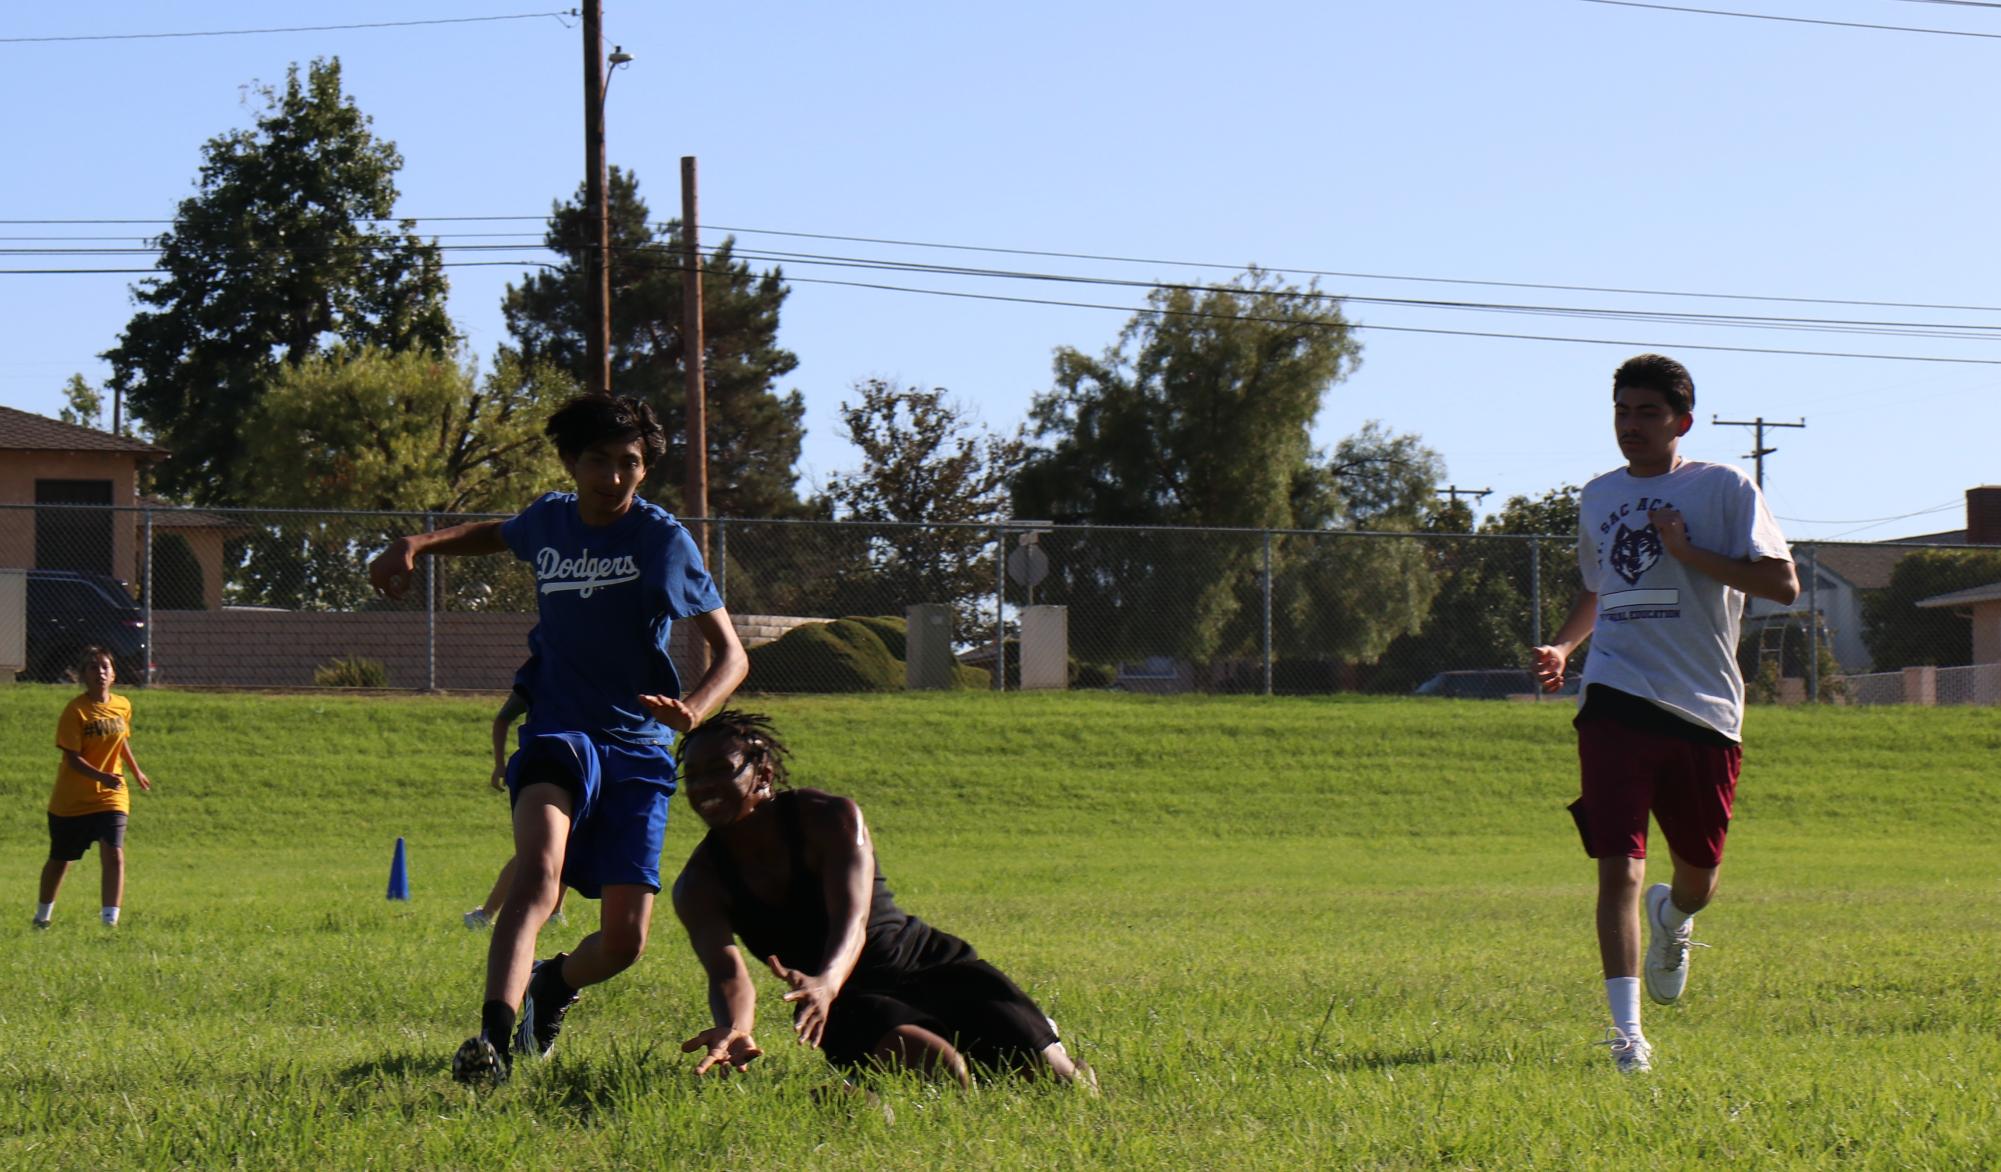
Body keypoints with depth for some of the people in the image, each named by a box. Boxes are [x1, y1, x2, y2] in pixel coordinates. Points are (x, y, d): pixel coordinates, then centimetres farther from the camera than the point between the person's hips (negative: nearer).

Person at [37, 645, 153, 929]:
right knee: (60, 860, 13)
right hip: (72, 799, -3)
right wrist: (102, 776, -36)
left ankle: (110, 920, -16)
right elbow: (72, 758, -21)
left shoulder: (122, 706, -1)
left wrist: (136, 772, 32)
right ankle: (42, 916, 35)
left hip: (111, 797, 3)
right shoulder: (75, 710, -16)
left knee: (114, 855, -17)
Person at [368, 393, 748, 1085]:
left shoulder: (662, 540, -3)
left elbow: (730, 653, -2)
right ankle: (495, 1035, -47)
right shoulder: (548, 522, 8)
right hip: (557, 736, 1)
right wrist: (417, 546, 18)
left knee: (624, 942, -6)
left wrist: (693, 710, -23)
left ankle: (554, 983, 31)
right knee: (540, 866, -32)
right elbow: (495, 535, 35)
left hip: (638, 749, 0)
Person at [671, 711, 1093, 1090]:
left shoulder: (830, 819, -13)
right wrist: (734, 1031, -50)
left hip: (928, 964, -1)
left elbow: (852, 919, -29)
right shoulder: (699, 883, -7)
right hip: (850, 1003, 1)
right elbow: (726, 971, -23)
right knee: (942, 1071, -34)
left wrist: (826, 984, -53)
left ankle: (1032, 1037, 20)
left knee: (1070, 1083, -14)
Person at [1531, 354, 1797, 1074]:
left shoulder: (1723, 488, 2)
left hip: (1705, 708, -1)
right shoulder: (1598, 497, 15)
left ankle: (1671, 920, 47)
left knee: (1698, 874, 10)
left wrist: (1688, 552, -12)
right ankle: (1626, 1032, -13)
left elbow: (1782, 585, -6)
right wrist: (1562, 647, 12)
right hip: (1615, 698, 1)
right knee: (1618, 865, -13)